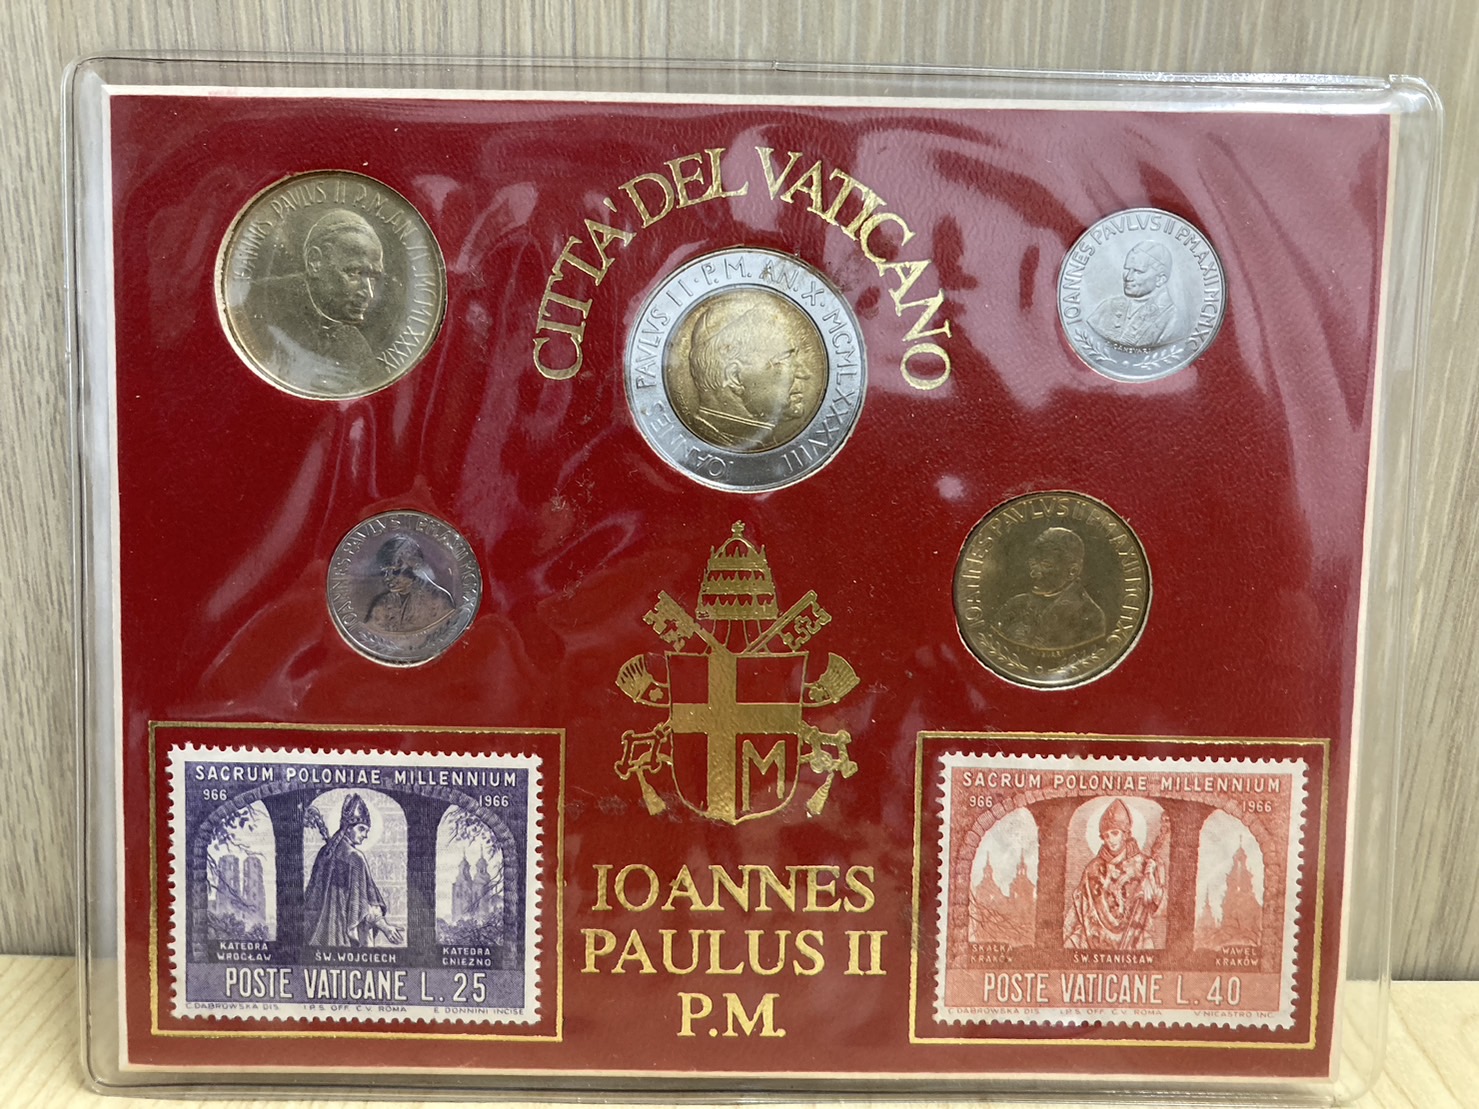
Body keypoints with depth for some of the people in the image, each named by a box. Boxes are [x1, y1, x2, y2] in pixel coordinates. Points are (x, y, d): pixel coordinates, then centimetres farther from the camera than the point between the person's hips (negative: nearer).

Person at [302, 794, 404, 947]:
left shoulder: (325, 852, 7)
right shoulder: (354, 857, -14)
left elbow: (312, 897, 14)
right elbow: (363, 902, -16)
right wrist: (385, 927, -13)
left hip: (323, 930, 7)